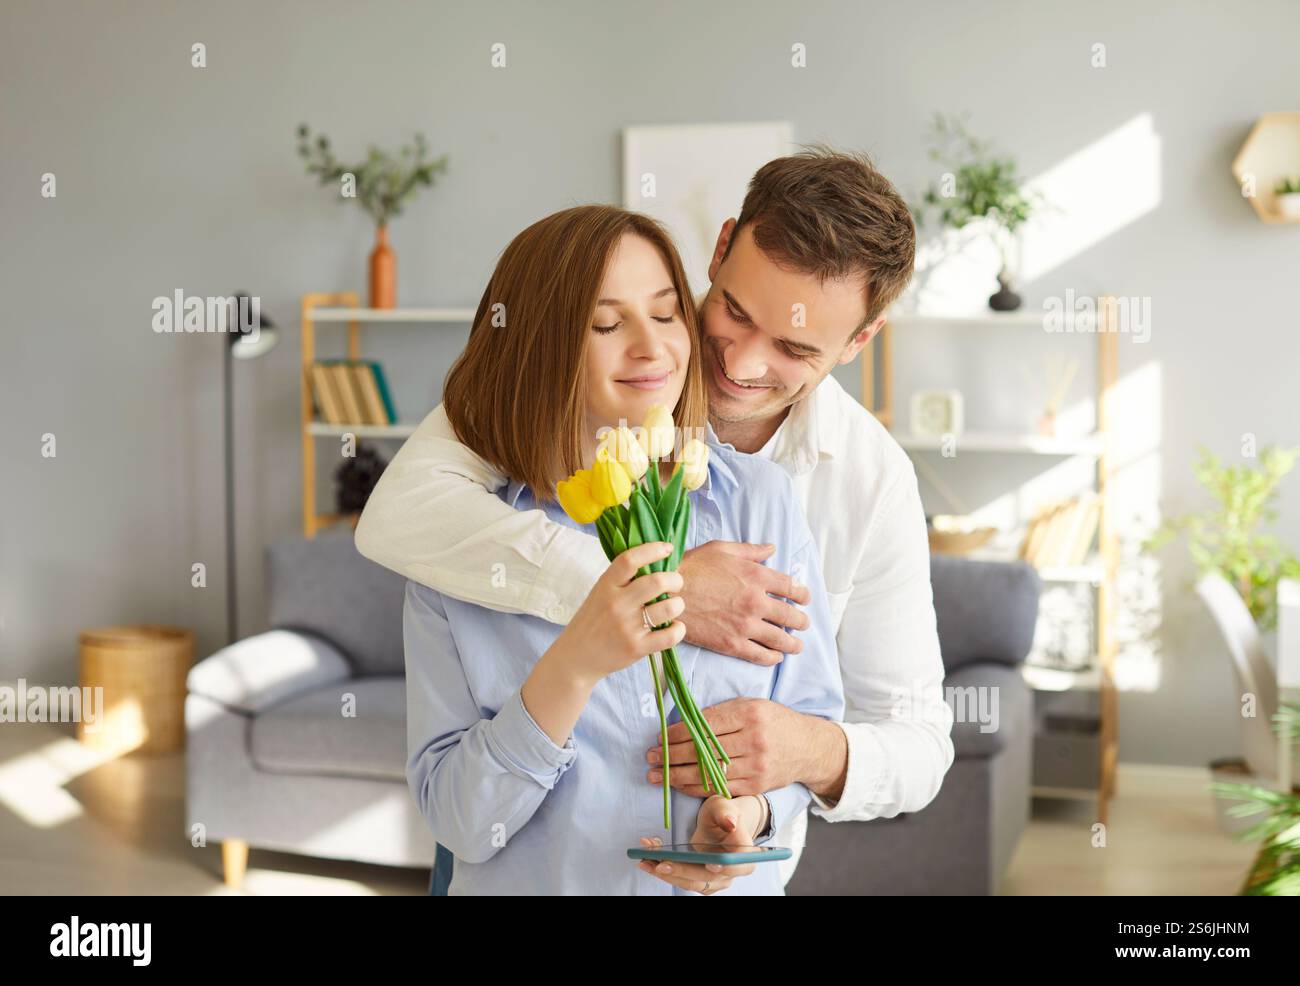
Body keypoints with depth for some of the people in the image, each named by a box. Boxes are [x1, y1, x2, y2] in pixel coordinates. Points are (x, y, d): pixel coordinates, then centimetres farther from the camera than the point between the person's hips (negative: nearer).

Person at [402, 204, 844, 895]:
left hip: (725, 884, 1)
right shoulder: (456, 541, -7)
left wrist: (751, 807, -16)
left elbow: (811, 719, 4)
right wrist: (574, 664, -24)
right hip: (535, 885, -1)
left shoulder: (761, 501, -2)